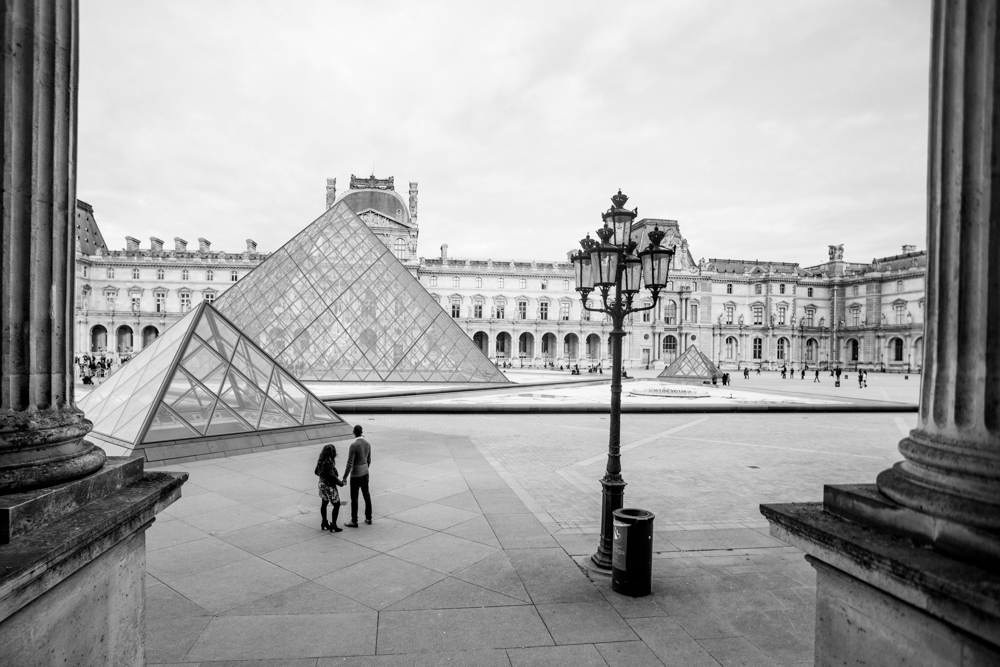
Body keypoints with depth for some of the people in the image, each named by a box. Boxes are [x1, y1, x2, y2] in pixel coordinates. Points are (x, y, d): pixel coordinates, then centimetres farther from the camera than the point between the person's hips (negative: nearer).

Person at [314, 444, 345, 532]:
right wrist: (341, 483, -15)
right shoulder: (329, 463, -27)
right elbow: (332, 476, -27)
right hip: (329, 486, -9)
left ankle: (324, 524, 32)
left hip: (321, 484, 9)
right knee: (336, 505, 4)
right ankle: (333, 526, 7)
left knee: (324, 503, 21)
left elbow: (317, 472, 13)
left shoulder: (320, 461, -1)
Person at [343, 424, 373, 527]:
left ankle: (354, 521, 14)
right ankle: (368, 518, 24)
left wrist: (344, 478, -13)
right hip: (365, 473, 7)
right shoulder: (368, 444, 0)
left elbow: (349, 464, -21)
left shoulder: (353, 445, -23)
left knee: (354, 498, 5)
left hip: (356, 475, -7)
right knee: (366, 495, 16)